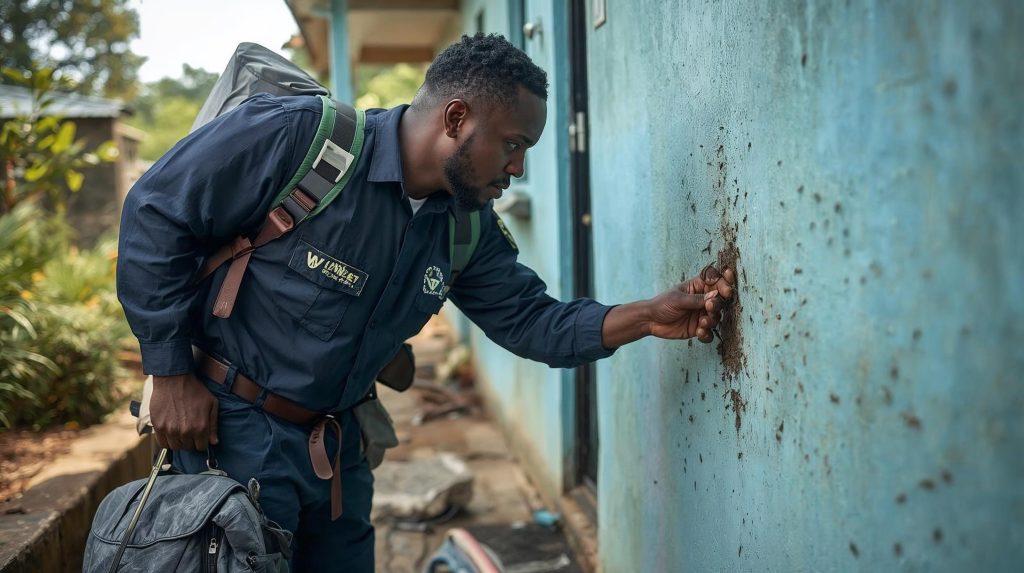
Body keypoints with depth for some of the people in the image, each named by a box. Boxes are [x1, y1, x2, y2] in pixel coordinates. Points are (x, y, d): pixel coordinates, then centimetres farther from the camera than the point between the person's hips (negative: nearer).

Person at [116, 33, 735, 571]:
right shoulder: (296, 135, -21)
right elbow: (156, 213, -16)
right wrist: (172, 374, -15)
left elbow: (531, 320, 5)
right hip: (234, 423, -6)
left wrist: (650, 317, -10)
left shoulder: (469, 229, 0)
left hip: (337, 443, 7)